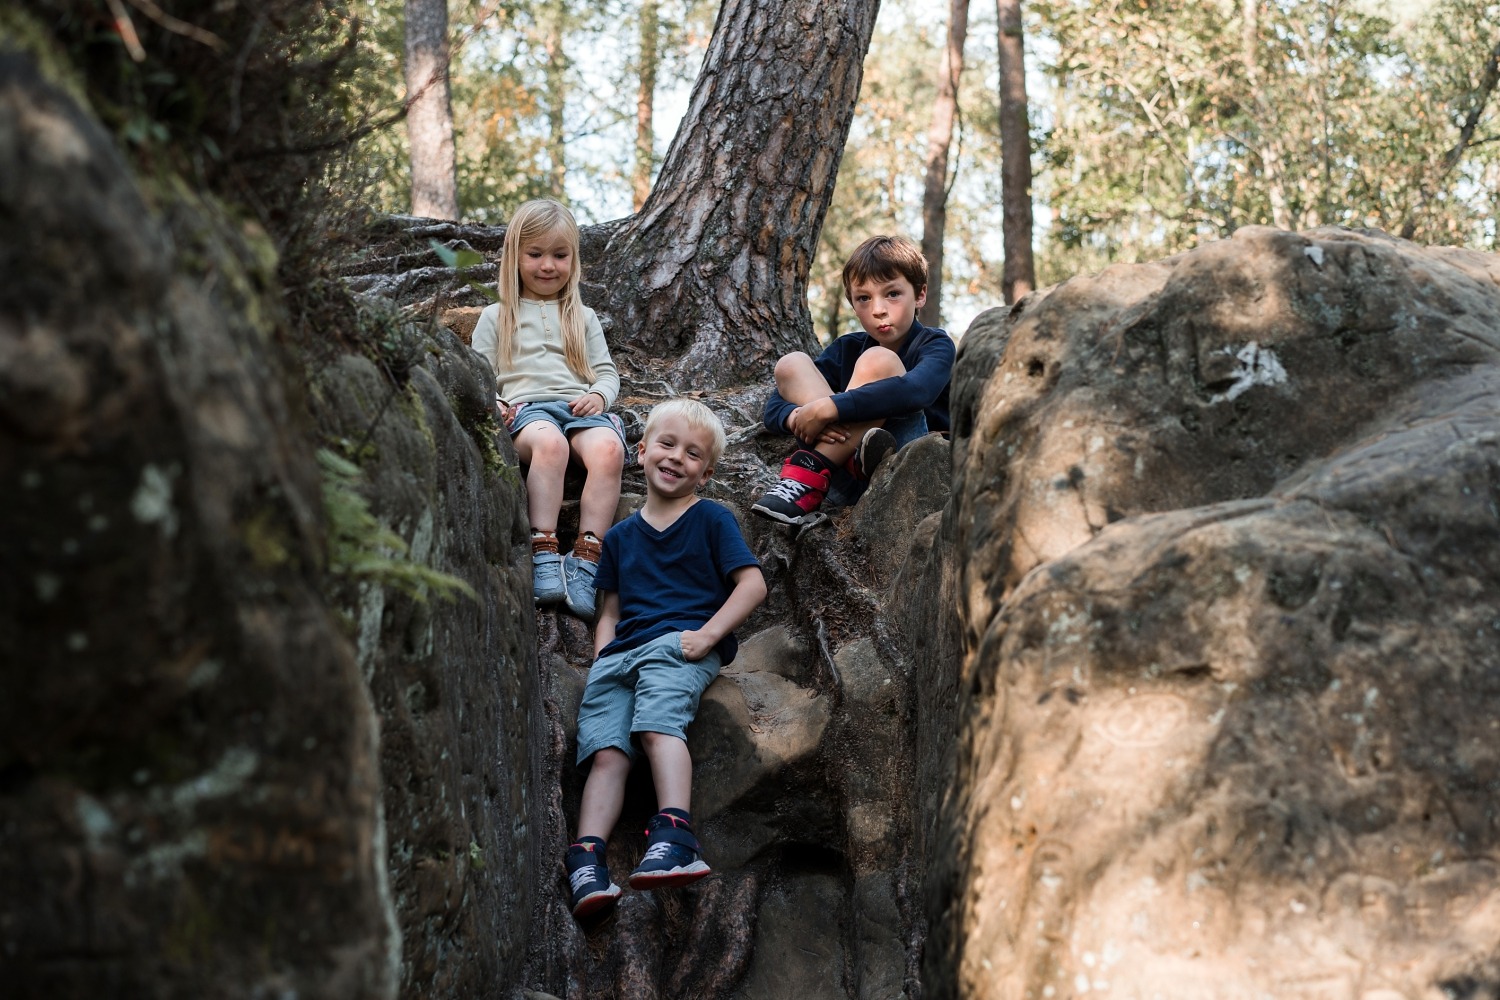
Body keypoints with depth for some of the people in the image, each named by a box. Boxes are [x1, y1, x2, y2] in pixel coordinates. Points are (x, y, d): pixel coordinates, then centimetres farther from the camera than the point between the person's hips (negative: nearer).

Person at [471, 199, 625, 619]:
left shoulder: (582, 317, 29)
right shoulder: (497, 317, 23)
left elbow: (606, 372, 22)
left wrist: (599, 395, -3)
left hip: (582, 408, 2)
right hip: (526, 408, -2)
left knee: (607, 449, -36)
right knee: (549, 441, -41)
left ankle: (586, 560, -39)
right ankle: (544, 555, -45)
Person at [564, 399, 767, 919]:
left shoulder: (711, 519, 13)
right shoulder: (620, 537, 27)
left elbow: (753, 583, 4)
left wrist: (709, 633, -10)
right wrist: (603, 657, 7)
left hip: (682, 645, -4)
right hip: (621, 655, 4)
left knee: (658, 722, -33)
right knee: (606, 751, -19)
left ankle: (674, 835, -46)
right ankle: (586, 860, -32)